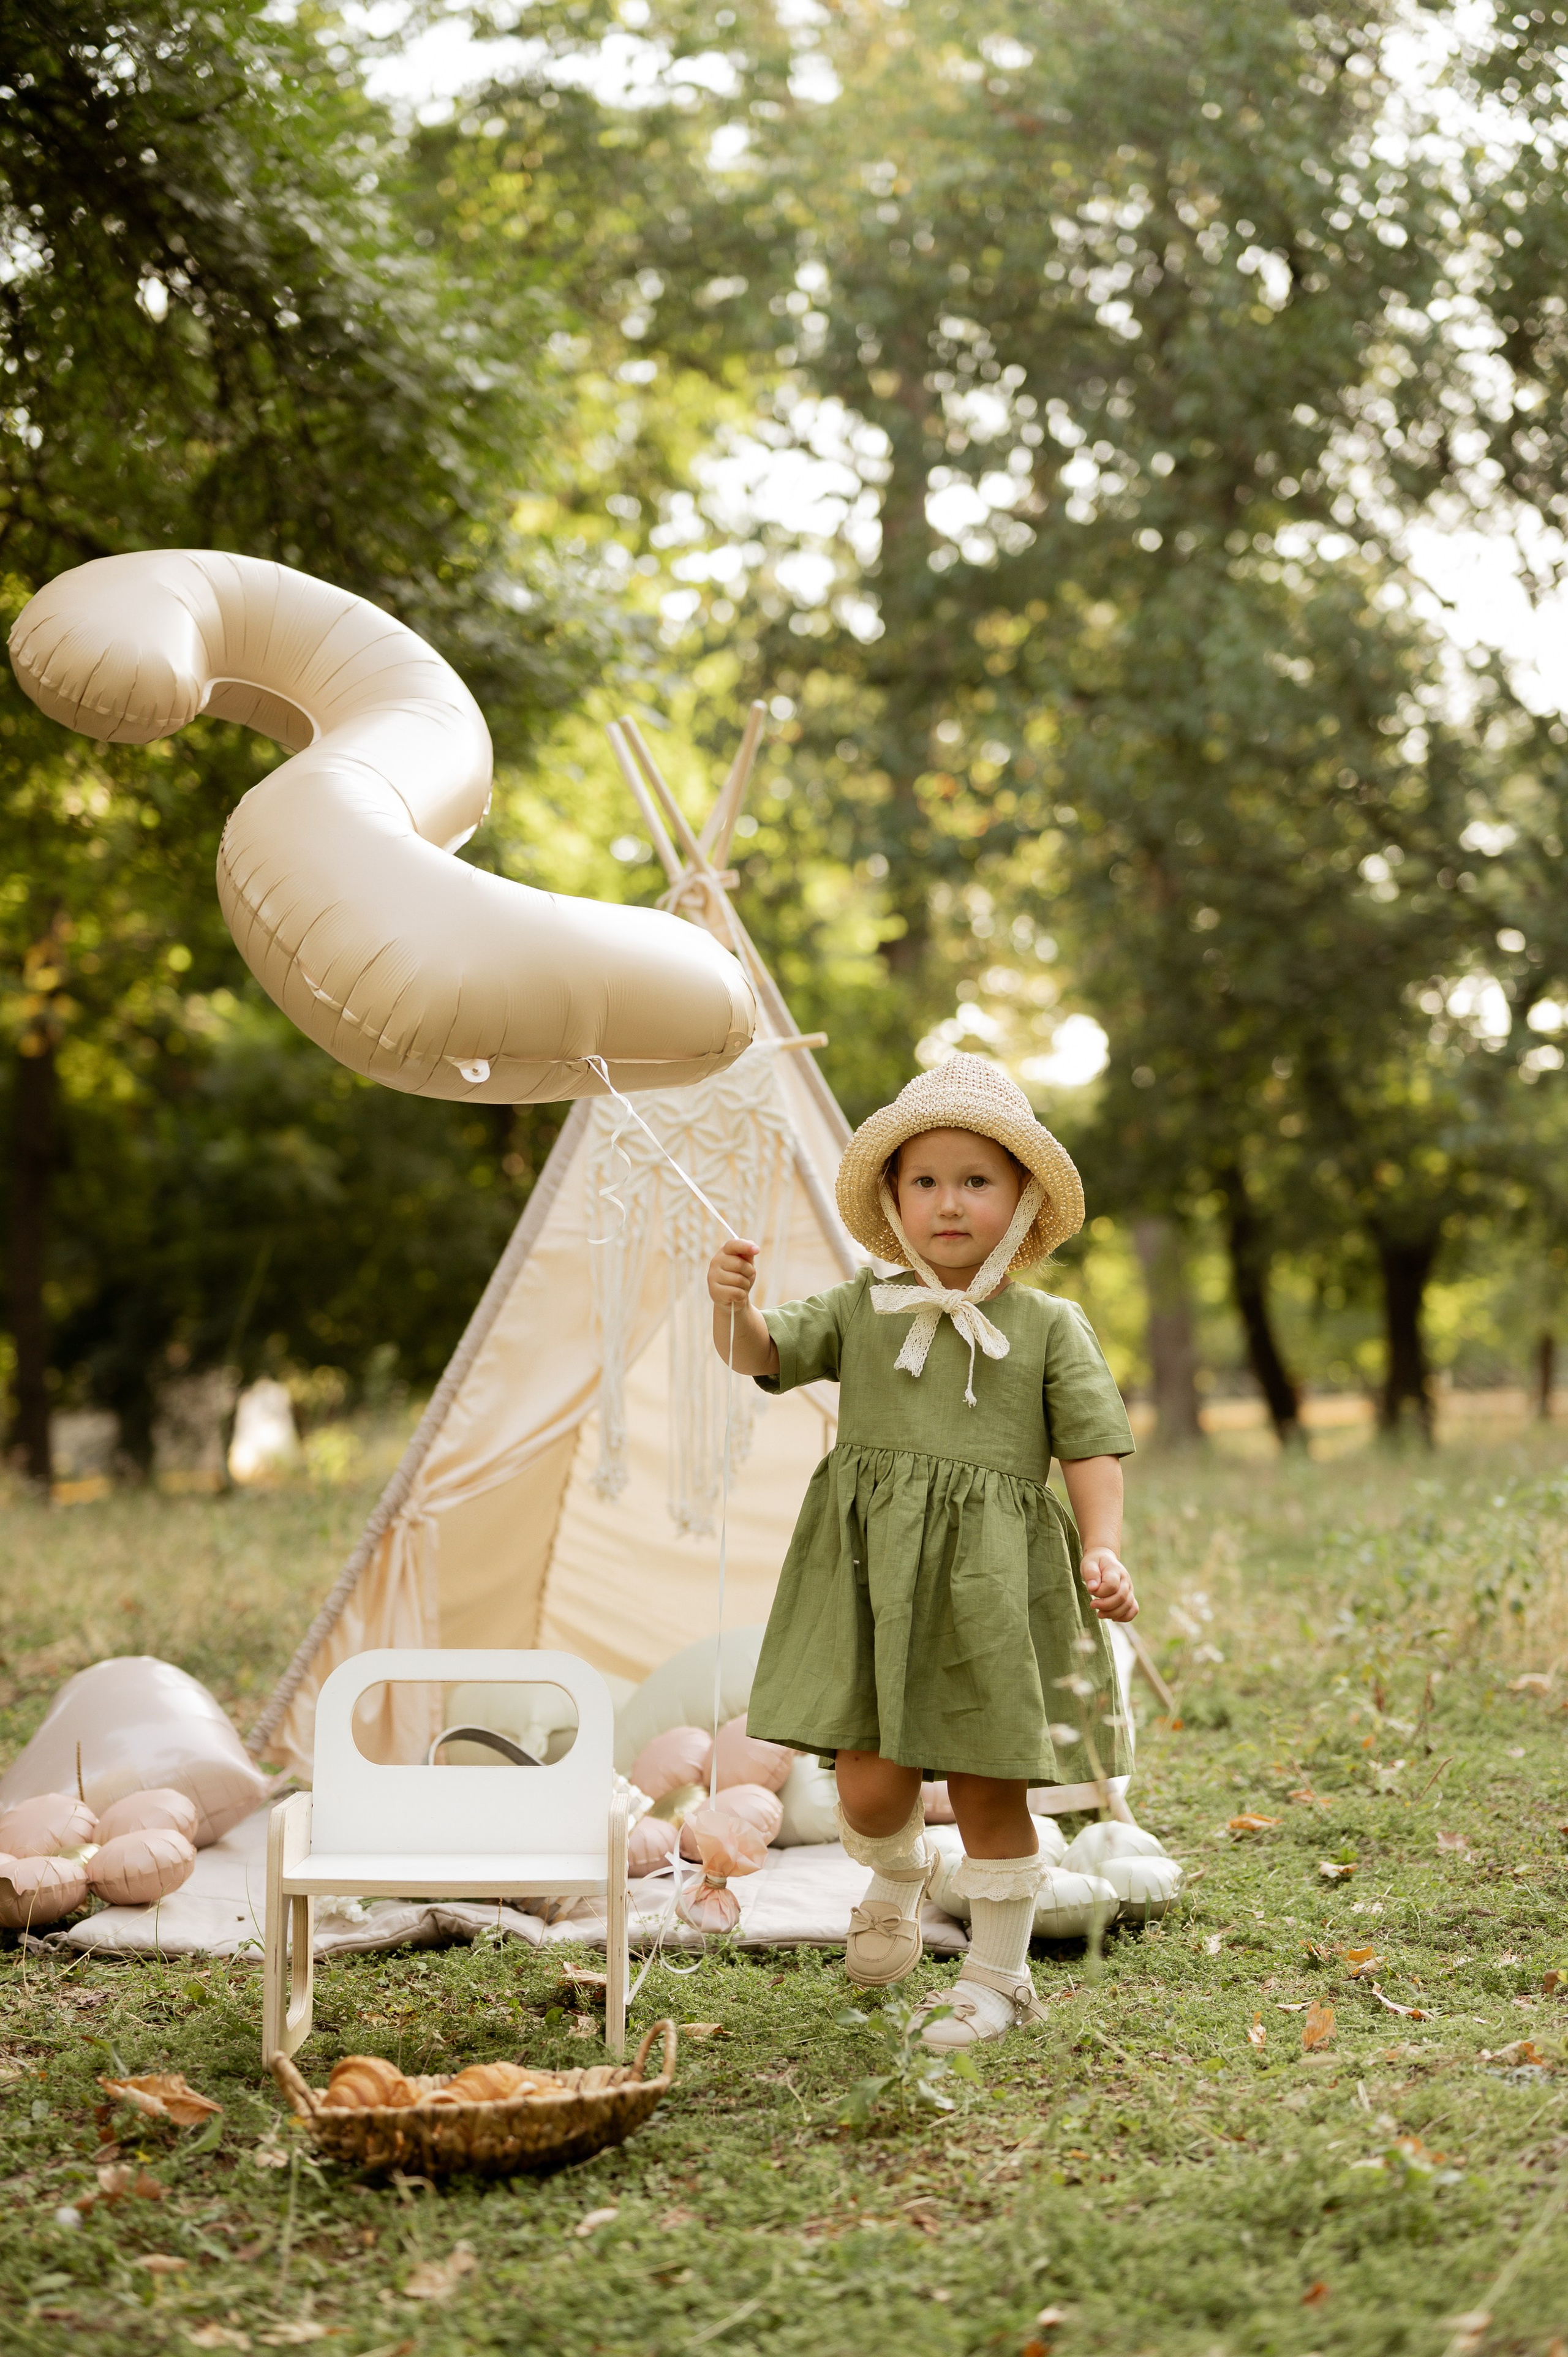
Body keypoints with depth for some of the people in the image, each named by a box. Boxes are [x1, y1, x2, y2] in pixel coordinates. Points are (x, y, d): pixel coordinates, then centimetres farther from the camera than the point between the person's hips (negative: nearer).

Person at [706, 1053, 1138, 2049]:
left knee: (989, 1788, 4)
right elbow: (766, 1353, 0)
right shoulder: (862, 1311, 8)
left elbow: (1093, 1447, 0)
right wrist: (734, 1304, -22)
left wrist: (1103, 1551, -13)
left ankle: (998, 1974, 23)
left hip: (991, 1584, -1)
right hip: (874, 1575, 1)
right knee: (871, 1784, -3)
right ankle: (900, 1878, 33)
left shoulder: (1049, 1327, 3)